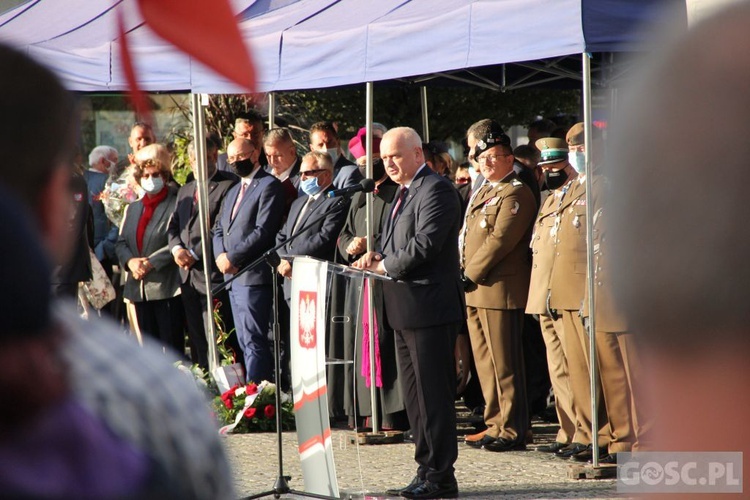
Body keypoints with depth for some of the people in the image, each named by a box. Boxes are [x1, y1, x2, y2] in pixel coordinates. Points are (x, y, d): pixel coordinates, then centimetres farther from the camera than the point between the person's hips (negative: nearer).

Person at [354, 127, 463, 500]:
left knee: (433, 395, -7)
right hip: (406, 310, 10)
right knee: (415, 396, 13)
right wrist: (377, 257, 3)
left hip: (429, 307, -10)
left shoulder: (436, 190, -12)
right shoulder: (403, 192, 19)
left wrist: (385, 267, -13)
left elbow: (425, 245, -21)